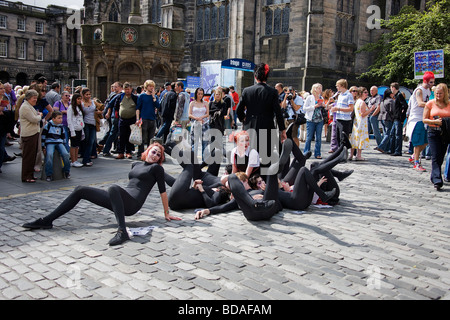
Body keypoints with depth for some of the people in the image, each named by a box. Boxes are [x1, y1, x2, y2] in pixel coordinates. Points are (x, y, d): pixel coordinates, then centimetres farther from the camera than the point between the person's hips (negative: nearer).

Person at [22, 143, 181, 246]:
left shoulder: (157, 168, 2)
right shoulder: (135, 165, 23)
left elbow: (162, 190, -1)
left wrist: (166, 213, -2)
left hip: (133, 204, -8)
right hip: (120, 199, 8)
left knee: (113, 188, -40)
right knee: (80, 190, 1)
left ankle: (122, 231, -51)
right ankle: (47, 220, -1)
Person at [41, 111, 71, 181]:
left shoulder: (61, 127, 13)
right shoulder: (48, 125, -1)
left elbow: (63, 137, 23)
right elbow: (43, 136, 0)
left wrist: (64, 146, 18)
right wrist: (43, 147, -3)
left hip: (59, 143, 4)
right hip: (50, 143, -4)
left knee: (65, 154, -23)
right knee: (49, 155, -32)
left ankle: (66, 171, -3)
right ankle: (49, 174, -23)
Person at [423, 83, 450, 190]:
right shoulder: (430, 103, 1)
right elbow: (424, 119, 0)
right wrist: (435, 121, -16)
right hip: (433, 132, -3)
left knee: (441, 157, 10)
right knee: (436, 157, -9)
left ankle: (434, 176, 27)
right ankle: (437, 181, -13)